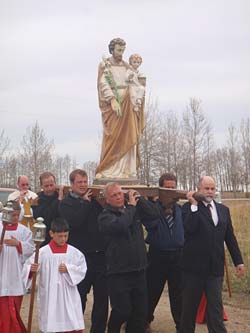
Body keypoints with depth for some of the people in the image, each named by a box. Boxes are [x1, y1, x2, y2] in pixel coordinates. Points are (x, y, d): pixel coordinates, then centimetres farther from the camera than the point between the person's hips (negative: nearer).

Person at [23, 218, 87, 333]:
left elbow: (82, 268, 3)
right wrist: (31, 269, -30)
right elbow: (28, 267, -8)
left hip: (69, 296, 2)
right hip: (49, 297, -1)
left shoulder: (74, 252, -1)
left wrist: (68, 269, -11)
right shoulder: (43, 252, -7)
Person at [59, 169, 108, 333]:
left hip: (100, 255, 4)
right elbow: (73, 221, -18)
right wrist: (85, 202, -10)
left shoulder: (95, 200, 11)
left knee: (102, 295, 9)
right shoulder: (65, 203, 0)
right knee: (79, 297, 5)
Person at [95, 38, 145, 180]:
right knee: (112, 138, -9)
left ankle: (126, 170, 0)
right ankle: (109, 171, -8)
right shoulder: (104, 65, 5)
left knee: (128, 138, -2)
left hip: (127, 105, 4)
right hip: (111, 106, -4)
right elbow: (103, 84, -8)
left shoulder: (127, 67, 19)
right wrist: (113, 100, -20)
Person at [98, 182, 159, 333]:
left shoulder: (134, 210, 11)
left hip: (139, 269, 5)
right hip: (119, 273, -5)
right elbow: (120, 225, -25)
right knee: (122, 310, -3)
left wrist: (139, 200, -4)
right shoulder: (105, 215, -6)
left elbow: (154, 214, 2)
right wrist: (131, 206, -12)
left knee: (141, 311, 9)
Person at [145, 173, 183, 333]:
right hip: (157, 255, -2)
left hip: (177, 255, 2)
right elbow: (150, 224, -21)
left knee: (178, 294, 9)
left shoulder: (179, 208, 8)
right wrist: (155, 201, -21)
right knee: (152, 292, 10)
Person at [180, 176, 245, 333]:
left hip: (216, 267, 3)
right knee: (190, 305, 10)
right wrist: (194, 205, -19)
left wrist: (238, 261, 9)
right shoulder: (189, 207, -3)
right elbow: (188, 229, -21)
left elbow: (230, 237, 13)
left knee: (216, 306, 1)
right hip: (194, 265, -3)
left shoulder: (223, 209, 11)